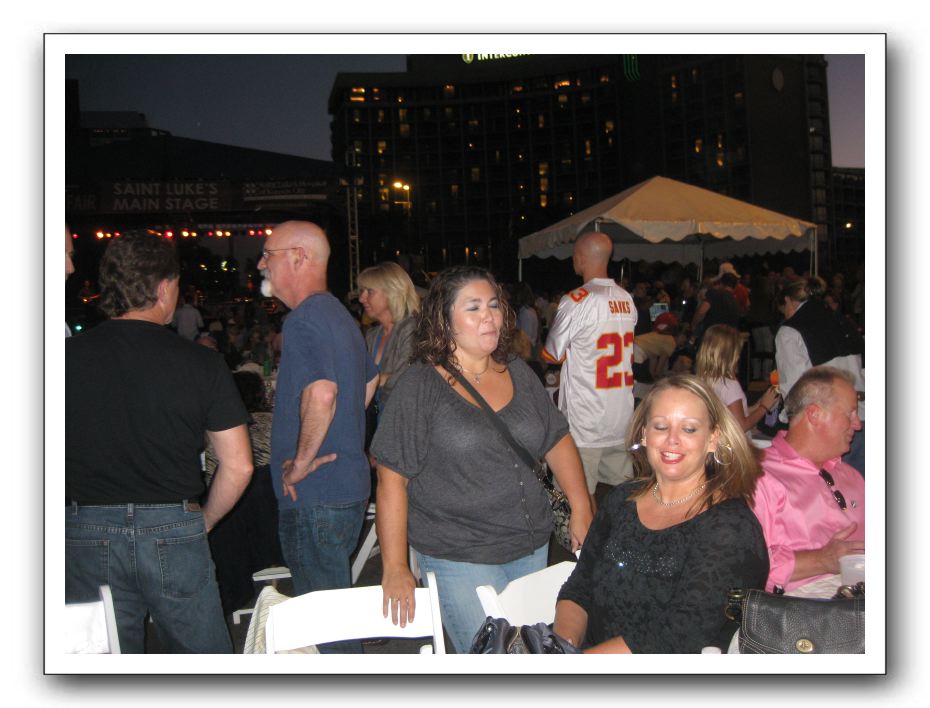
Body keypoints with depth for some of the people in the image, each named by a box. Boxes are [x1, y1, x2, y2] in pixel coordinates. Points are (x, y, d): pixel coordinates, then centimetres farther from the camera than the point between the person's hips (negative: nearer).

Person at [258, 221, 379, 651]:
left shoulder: (304, 319, -17)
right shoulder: (339, 315, 15)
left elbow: (321, 394, -33)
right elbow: (370, 382, 27)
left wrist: (302, 462, -21)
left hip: (315, 496, -10)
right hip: (349, 488, 10)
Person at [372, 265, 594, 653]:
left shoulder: (518, 373, 7)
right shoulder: (419, 386, -10)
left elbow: (558, 441, 14)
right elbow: (392, 479, -11)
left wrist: (582, 511, 5)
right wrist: (395, 569, -15)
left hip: (532, 549, 5)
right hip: (461, 559, -5)